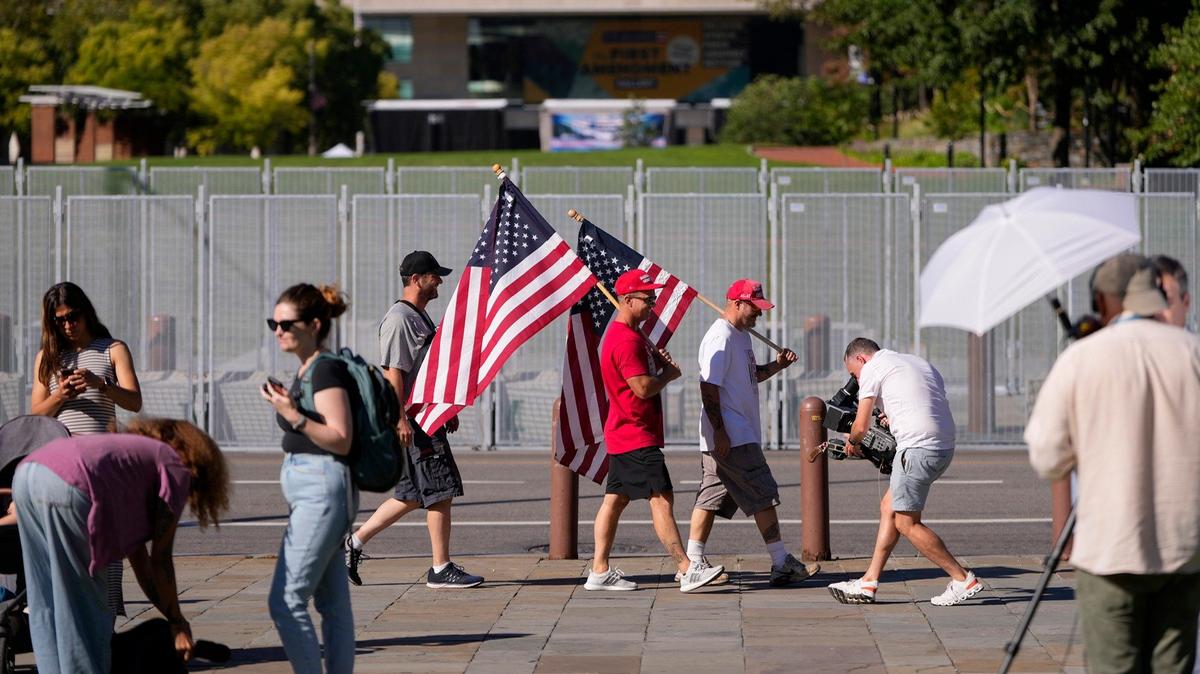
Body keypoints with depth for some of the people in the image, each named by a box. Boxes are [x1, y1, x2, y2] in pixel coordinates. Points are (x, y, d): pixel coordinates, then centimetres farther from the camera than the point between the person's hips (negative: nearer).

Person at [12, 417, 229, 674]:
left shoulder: (139, 451, 36)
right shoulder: (177, 470, 14)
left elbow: (136, 551, 38)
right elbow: (160, 559, 11)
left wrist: (171, 617, 42)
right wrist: (178, 623, 23)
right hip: (65, 488, -9)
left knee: (47, 606, 15)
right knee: (81, 612, 2)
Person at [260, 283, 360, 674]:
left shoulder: (327, 370, -14)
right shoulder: (306, 371, 15)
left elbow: (341, 439, -20)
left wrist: (294, 416, -26)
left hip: (323, 490, -10)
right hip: (309, 491, 10)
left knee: (286, 601, -13)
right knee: (333, 604, 10)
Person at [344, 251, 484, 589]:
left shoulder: (421, 317, 19)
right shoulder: (399, 319, -13)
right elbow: (393, 374, -19)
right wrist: (401, 419, -24)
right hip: (412, 421, -10)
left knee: (414, 496, 12)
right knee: (440, 492, -7)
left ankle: (355, 543, 17)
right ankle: (441, 569, -1)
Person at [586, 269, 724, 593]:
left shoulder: (632, 334, 16)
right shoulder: (626, 339, -19)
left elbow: (644, 368, 31)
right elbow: (643, 387, -25)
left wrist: (659, 360, 10)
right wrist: (670, 373, -8)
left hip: (623, 434, 11)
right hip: (636, 436, -11)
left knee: (615, 499, 11)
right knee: (661, 498, -12)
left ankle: (599, 571, 13)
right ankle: (687, 570, -15)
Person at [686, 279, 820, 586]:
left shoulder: (741, 336, 18)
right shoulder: (720, 338, -14)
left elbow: (751, 375, 29)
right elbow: (709, 387, -20)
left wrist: (777, 364, 10)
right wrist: (720, 432, -23)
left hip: (741, 434, 10)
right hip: (732, 438, -10)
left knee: (711, 498, 10)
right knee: (763, 496, -7)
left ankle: (693, 563, 12)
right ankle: (782, 564, -4)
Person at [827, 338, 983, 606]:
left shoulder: (873, 367, 2)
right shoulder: (918, 362, 25)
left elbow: (861, 426, 0)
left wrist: (852, 442, 21)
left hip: (918, 447, -9)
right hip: (944, 445, 9)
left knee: (906, 522, -2)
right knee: (889, 506, 16)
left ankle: (963, 579, -1)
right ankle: (868, 582, 17)